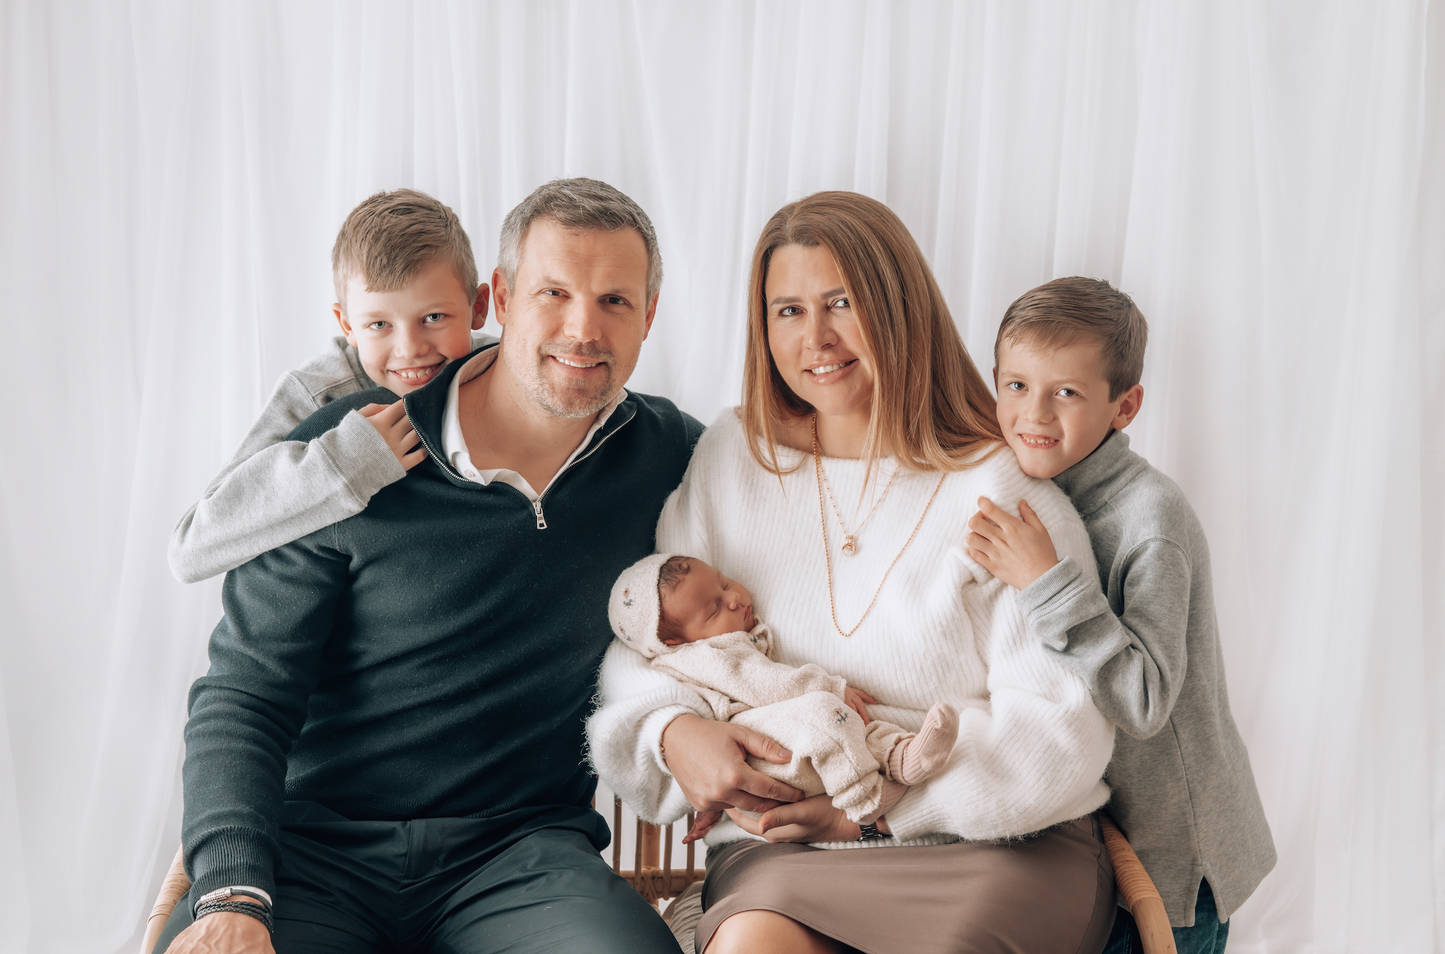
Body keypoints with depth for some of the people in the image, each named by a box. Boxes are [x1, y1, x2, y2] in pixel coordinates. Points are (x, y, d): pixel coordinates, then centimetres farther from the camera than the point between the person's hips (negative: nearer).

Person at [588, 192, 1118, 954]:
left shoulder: (1003, 491, -2)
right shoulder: (731, 460, 10)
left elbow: (1062, 730, -6)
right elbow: (641, 640, 10)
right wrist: (671, 731, -12)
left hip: (1004, 842, -1)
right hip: (784, 848, 1)